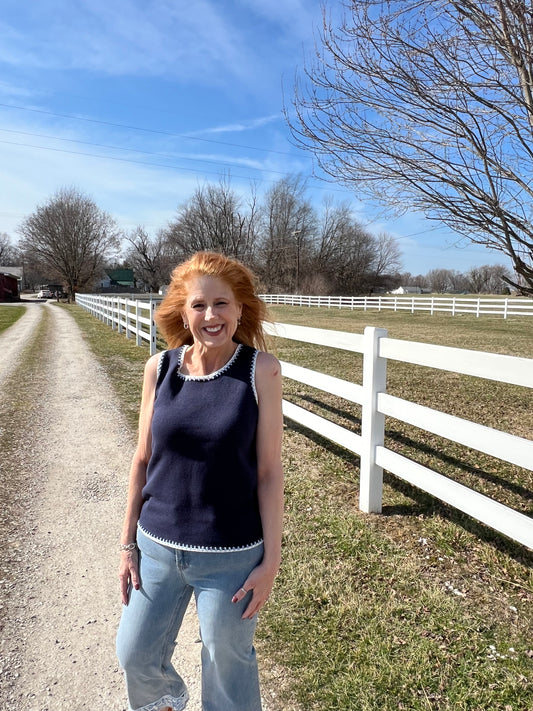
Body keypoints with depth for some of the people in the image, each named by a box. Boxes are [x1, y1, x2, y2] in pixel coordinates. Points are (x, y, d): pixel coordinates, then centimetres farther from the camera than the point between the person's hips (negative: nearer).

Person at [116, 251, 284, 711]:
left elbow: (269, 470, -10)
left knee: (228, 669, 17)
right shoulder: (160, 368, -6)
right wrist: (128, 543, 7)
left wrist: (271, 559, -8)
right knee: (135, 657, 21)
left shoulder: (261, 370, -14)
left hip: (232, 557, -3)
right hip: (158, 548, 4)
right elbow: (143, 460, 2)